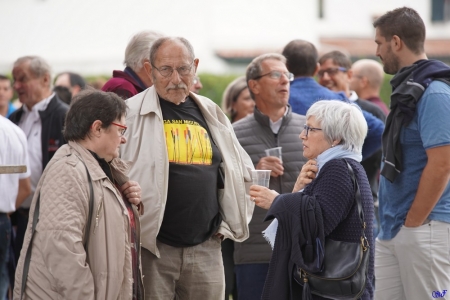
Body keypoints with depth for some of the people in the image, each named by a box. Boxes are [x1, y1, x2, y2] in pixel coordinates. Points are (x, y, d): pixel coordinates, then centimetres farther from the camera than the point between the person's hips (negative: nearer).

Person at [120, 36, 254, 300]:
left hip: (206, 248, 4)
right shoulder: (133, 113, -3)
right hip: (152, 248, -4)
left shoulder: (211, 113, 12)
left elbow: (243, 171, 21)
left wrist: (228, 224, 13)